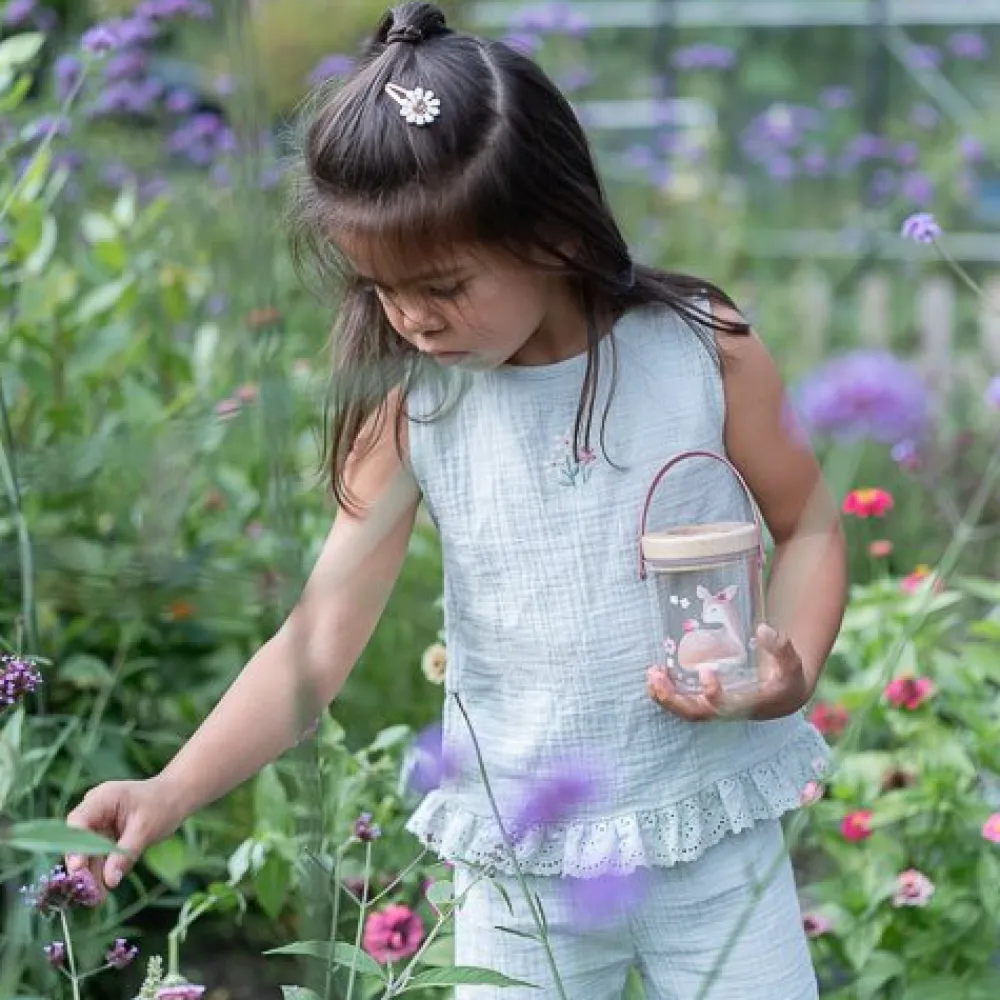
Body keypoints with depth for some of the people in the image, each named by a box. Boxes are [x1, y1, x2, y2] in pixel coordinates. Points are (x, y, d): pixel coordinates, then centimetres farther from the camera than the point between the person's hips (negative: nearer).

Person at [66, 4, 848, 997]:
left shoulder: (704, 348, -10)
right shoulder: (412, 408, -9)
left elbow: (807, 523, 2)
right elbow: (321, 638, -9)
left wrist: (791, 668, -17)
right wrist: (169, 793, -19)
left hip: (715, 837, 0)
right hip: (520, 867, 1)